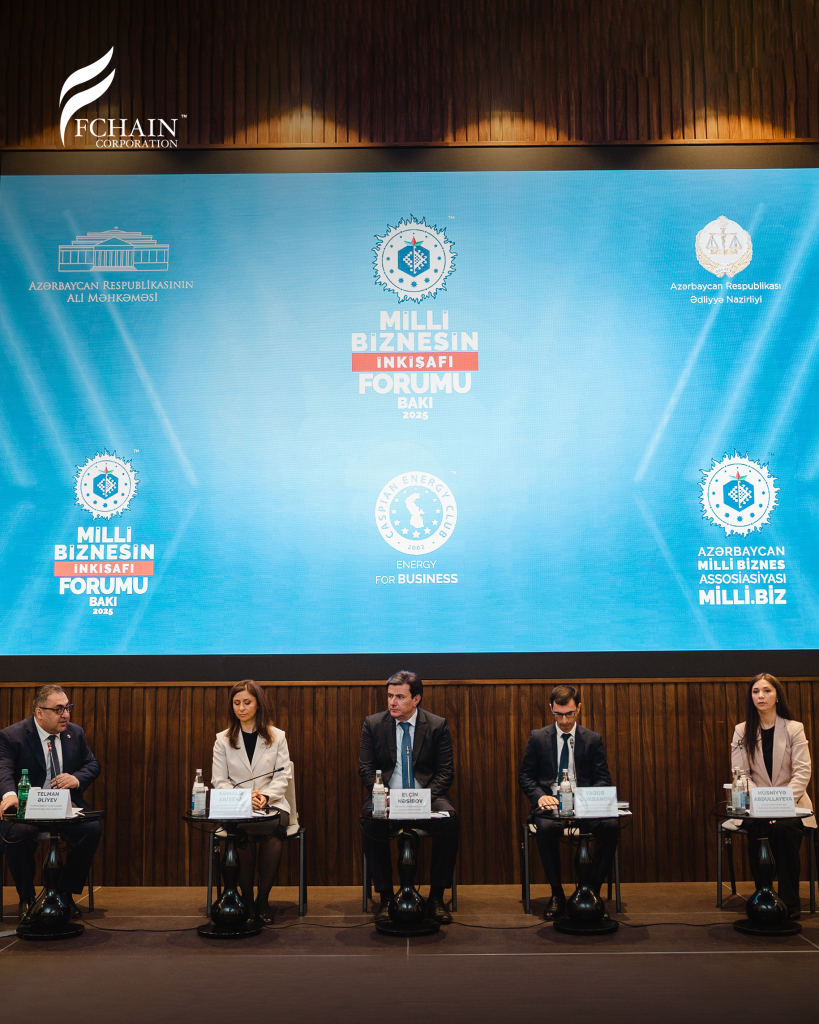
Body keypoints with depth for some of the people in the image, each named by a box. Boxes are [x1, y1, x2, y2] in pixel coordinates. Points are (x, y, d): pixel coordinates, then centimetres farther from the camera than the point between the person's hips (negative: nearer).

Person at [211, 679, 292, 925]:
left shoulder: (276, 737, 11)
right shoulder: (223, 740, 11)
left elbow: (282, 776, 5)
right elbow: (219, 781, 4)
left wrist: (265, 796, -15)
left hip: (271, 804, 0)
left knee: (272, 831, -34)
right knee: (244, 832, -34)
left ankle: (262, 899, -15)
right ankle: (247, 901, -16)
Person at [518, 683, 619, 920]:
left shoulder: (593, 739, 9)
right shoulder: (538, 738, 8)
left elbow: (603, 779, 6)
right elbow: (525, 776, 8)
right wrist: (540, 796, -13)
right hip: (551, 803, -1)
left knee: (610, 825, -31)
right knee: (546, 828, -36)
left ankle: (593, 889, -15)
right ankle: (557, 895, -17)